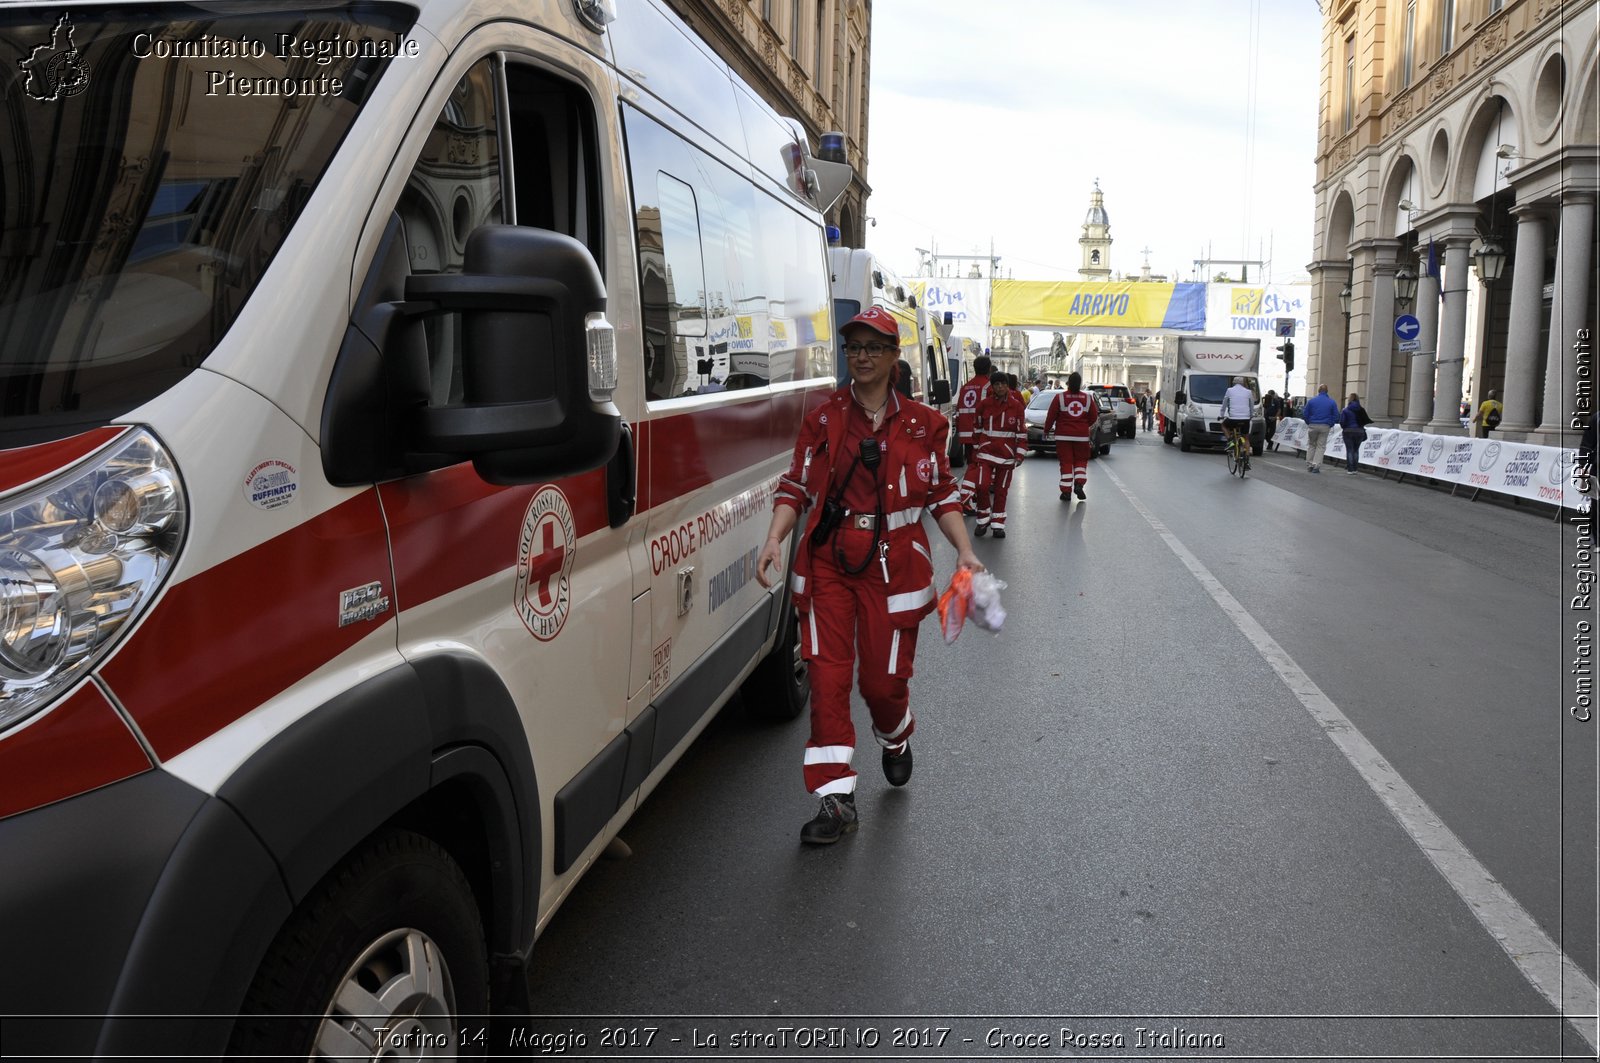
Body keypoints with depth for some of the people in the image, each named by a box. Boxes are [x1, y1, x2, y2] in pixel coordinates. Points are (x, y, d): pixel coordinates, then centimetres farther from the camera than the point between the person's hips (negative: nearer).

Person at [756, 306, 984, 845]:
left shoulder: (923, 423, 4)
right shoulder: (822, 419, 5)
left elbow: (942, 494, 9)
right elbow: (795, 486, 4)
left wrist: (964, 552, -3)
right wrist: (774, 537, -11)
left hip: (893, 564, -1)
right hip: (828, 562, 1)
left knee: (883, 679, 4)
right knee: (827, 676, -4)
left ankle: (896, 740, 41)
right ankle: (837, 800, 5)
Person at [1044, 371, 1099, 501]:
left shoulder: (1060, 397, -7)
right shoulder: (1088, 398, 1)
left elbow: (1051, 416, -5)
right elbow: (1093, 417, 6)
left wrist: (1047, 430, 10)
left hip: (1063, 436, -1)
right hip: (1082, 436, 1)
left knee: (1066, 462, 3)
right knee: (1081, 460, 15)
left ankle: (1066, 492, 2)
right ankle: (1079, 484, -5)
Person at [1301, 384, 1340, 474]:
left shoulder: (1311, 400, -1)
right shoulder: (1332, 402, 0)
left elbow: (1305, 414, 1)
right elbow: (1336, 416, 1)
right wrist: (1330, 424, 11)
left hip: (1313, 426, 0)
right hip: (1325, 427, 0)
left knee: (1311, 445, 13)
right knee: (1321, 446, 5)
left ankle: (1309, 465, 11)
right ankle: (1316, 466, -1)